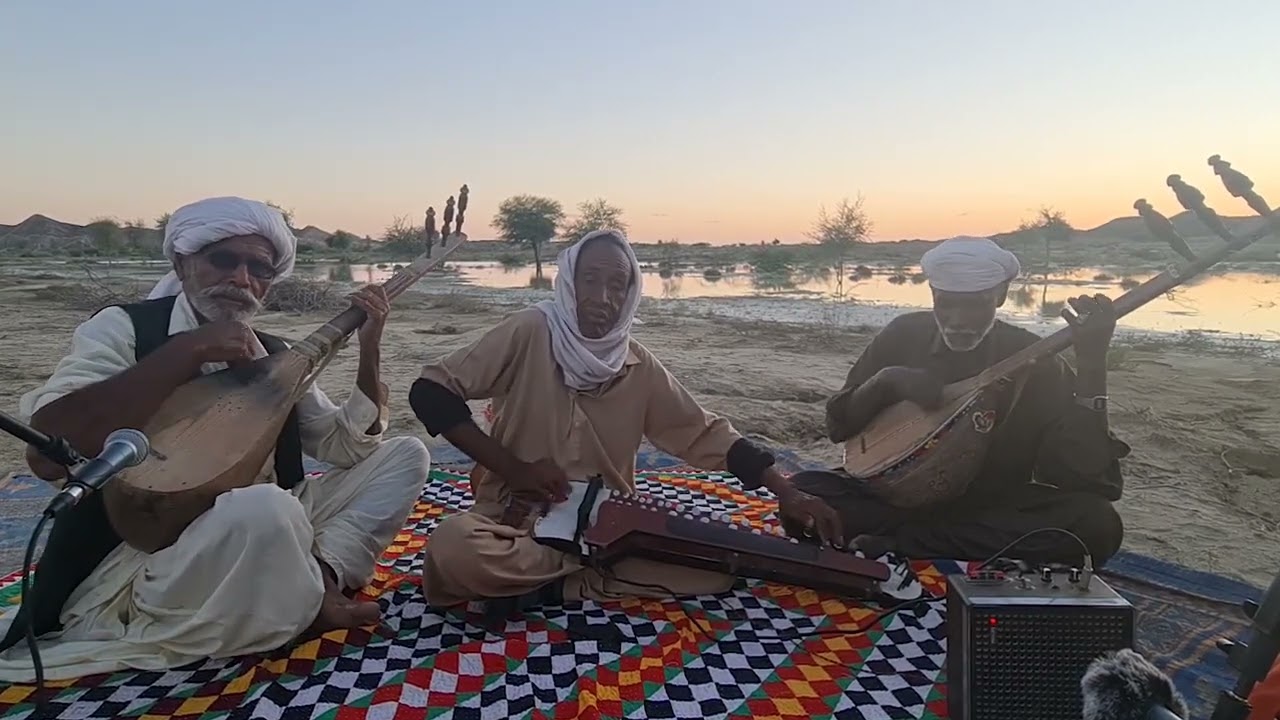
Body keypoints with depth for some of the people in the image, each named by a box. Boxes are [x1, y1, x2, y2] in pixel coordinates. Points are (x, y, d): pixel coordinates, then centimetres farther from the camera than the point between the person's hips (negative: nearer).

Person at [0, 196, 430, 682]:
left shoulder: (274, 356, 9)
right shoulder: (123, 328, -6)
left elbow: (349, 447, 5)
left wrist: (369, 350, -5)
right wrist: (187, 351, -23)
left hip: (265, 532, 6)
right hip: (143, 557, -6)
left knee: (405, 456, -2)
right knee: (265, 508, -39)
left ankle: (318, 574, -17)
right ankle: (311, 605, -8)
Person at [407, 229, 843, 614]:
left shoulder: (639, 366, -1)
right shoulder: (530, 333, -11)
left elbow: (705, 433, 2)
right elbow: (430, 392, -12)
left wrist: (786, 493, -8)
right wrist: (514, 468, -18)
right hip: (519, 517, -3)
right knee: (452, 550, -35)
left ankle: (551, 589, -11)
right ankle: (594, 571, -11)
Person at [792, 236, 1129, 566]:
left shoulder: (1032, 358, -6)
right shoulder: (904, 335, -1)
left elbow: (1088, 476, -18)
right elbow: (837, 425, 0)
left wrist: (1092, 359, -24)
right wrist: (885, 381, -19)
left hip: (993, 508, 0)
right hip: (899, 495, 1)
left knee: (1097, 523, -30)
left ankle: (896, 544, -24)